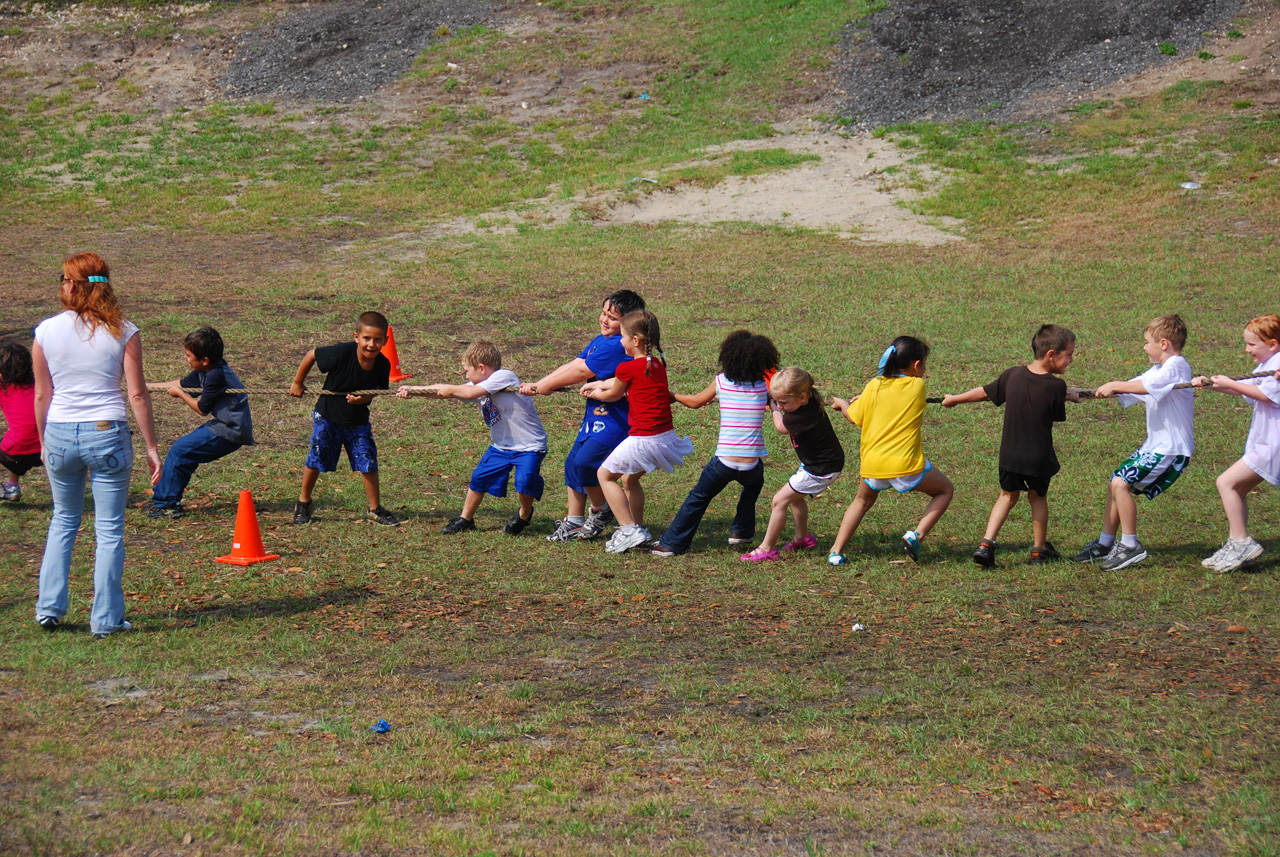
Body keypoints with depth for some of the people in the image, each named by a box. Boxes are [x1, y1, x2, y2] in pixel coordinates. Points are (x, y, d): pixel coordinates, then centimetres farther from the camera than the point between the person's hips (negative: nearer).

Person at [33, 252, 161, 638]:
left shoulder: (47, 331, -1)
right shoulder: (123, 333, -5)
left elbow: (42, 395, 5)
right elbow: (137, 395, -5)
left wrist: (44, 441, 18)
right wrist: (151, 447, 2)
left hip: (60, 435, 2)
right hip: (107, 433, -2)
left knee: (63, 521, 21)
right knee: (109, 530, 6)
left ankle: (49, 608, 18)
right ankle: (106, 619, 8)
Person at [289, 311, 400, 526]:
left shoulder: (382, 365, -18)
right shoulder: (342, 353, -29)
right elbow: (311, 355, -14)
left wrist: (364, 398, -24)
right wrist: (297, 383, -3)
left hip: (357, 420, 3)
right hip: (327, 414, -2)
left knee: (368, 462, -2)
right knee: (317, 459, 0)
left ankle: (375, 509, 14)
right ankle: (303, 503, 22)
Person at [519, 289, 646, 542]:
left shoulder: (618, 346, -20)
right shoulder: (600, 341, 11)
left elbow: (581, 372, -17)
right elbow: (571, 365, 9)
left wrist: (545, 385, -8)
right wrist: (537, 385, -2)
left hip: (614, 420, -10)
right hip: (595, 416, 10)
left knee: (584, 462, -19)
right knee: (573, 463, 9)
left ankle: (601, 512, 6)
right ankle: (573, 524, 21)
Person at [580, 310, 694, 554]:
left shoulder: (628, 368, -12)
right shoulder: (657, 364, 10)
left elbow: (613, 394, 8)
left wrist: (594, 393, 29)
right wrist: (597, 384, 38)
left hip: (643, 440, -8)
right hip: (666, 437, 8)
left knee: (605, 475, 10)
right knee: (629, 479, 27)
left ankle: (629, 531, 2)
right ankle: (639, 529, 31)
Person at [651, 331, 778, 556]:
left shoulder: (722, 381, 1)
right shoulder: (764, 386, 0)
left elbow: (695, 401, 16)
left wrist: (673, 396, 32)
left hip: (723, 462, -1)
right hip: (751, 465, 1)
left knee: (698, 498, 18)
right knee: (753, 484, 36)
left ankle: (672, 543, 17)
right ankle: (741, 531, 38)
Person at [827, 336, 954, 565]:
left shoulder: (874, 387, 2)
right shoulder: (918, 386, -1)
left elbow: (854, 418, 11)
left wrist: (842, 403, 31)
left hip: (872, 465, 3)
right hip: (906, 465, -3)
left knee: (863, 501, 31)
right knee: (945, 491, 19)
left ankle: (836, 552, 20)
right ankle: (917, 535, -2)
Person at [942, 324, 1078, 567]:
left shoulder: (1013, 375, -6)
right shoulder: (1056, 386, -17)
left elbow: (983, 392, 6)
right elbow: (1057, 416, -2)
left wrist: (954, 399, 22)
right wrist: (1068, 397, 18)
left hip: (1009, 454, 3)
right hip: (1039, 456, -3)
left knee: (1008, 495, 20)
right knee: (1037, 497, 22)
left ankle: (986, 544, 5)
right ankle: (1040, 549, 34)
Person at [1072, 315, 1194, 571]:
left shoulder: (1176, 367, -15)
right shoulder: (1159, 370, 16)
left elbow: (1145, 386, -31)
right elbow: (1130, 388, 15)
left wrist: (1114, 385, -19)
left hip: (1172, 449, -10)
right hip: (1155, 444, 10)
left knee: (1122, 483, -19)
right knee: (1115, 484, 10)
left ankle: (1130, 546, -10)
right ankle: (1105, 544, 20)